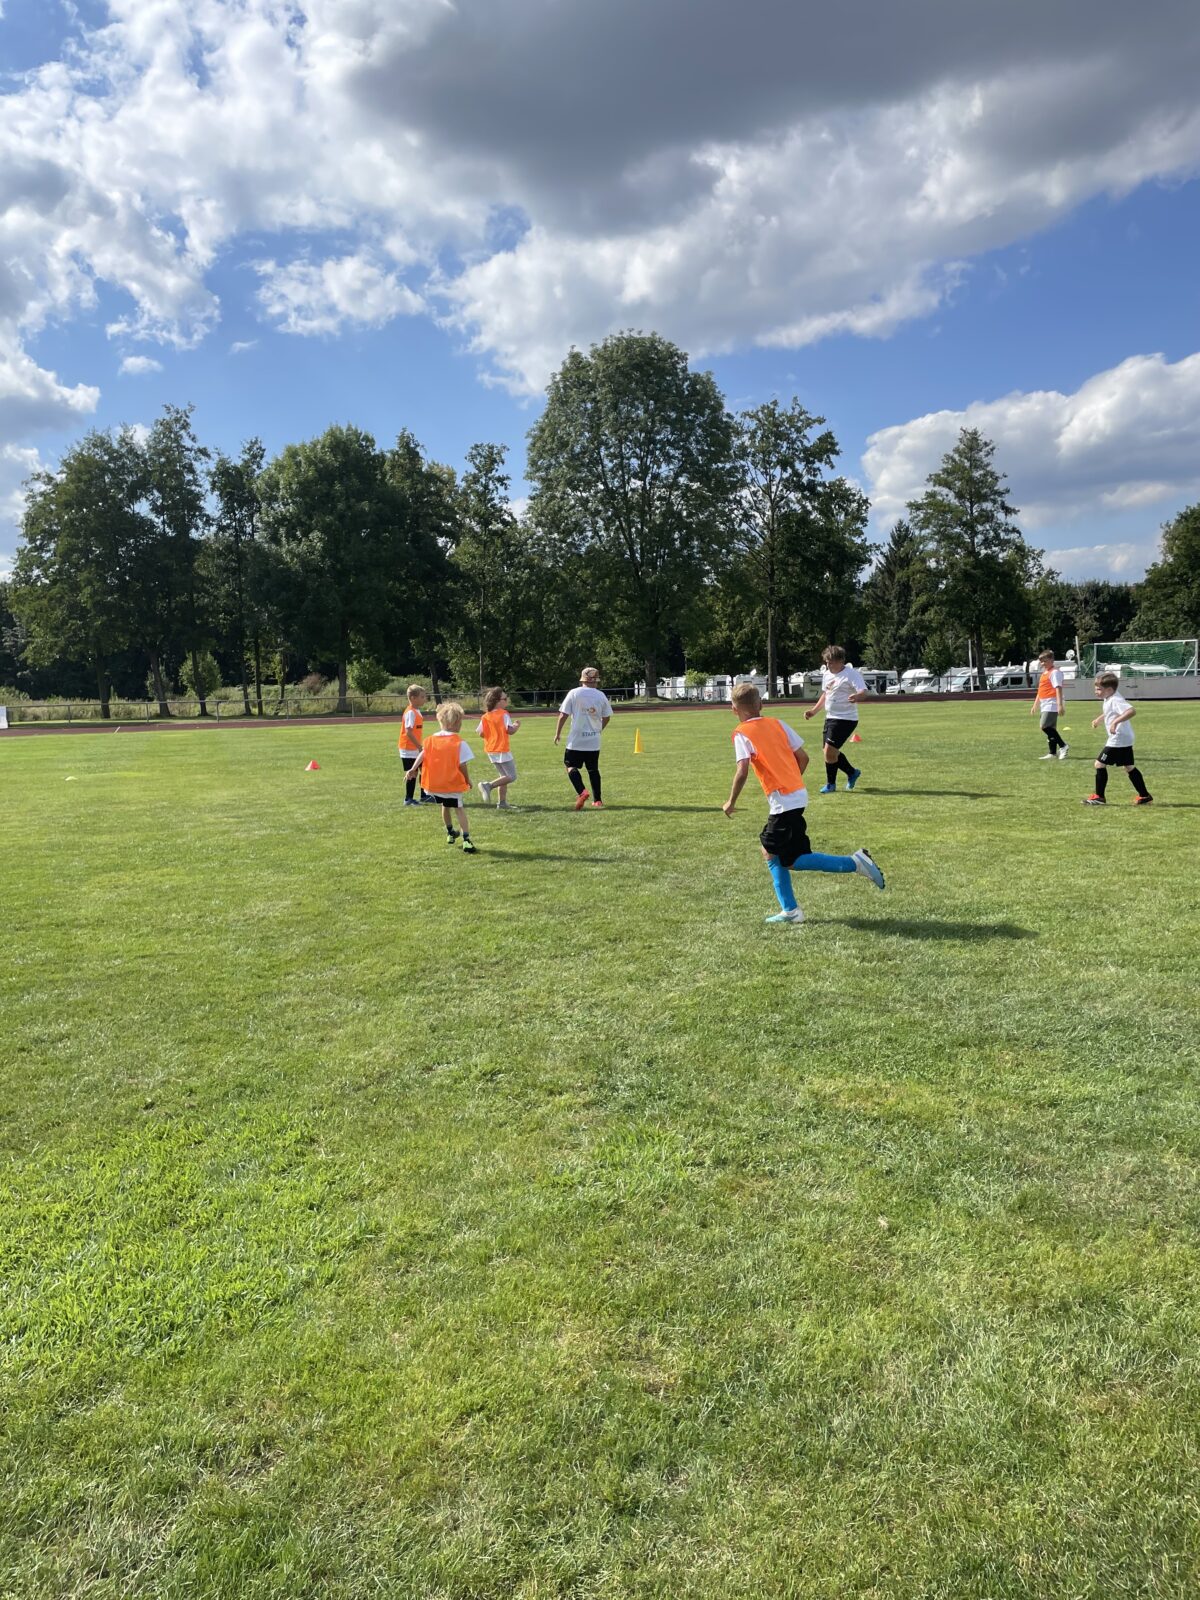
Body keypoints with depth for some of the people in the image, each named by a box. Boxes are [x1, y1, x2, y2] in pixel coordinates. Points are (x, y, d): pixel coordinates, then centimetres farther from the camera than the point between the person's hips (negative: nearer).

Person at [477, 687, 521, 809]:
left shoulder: (485, 717, 6)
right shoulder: (504, 714, -11)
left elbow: (480, 732, 2)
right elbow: (510, 730, -17)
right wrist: (517, 725, 3)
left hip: (491, 750, 8)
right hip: (502, 750, -8)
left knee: (504, 776, 18)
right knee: (512, 777, -3)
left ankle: (502, 803, 15)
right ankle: (488, 785, -18)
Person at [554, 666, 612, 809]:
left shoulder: (574, 693, -5)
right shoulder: (601, 696, 3)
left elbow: (563, 715, -6)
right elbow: (607, 717, 11)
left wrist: (557, 733, 5)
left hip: (576, 740, -3)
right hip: (594, 741, 3)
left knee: (570, 766, 7)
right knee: (593, 769, 13)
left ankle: (581, 792, -14)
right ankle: (597, 800, 14)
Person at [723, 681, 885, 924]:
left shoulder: (742, 733, -7)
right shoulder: (777, 724, 12)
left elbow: (742, 771, -18)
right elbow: (803, 757, 12)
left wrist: (731, 802, -6)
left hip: (783, 801, -8)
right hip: (798, 795, 8)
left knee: (792, 860, 0)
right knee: (770, 852, 16)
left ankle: (854, 862, -8)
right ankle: (789, 910, 15)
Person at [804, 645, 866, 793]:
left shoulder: (851, 674, -14)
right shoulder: (826, 674, 10)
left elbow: (863, 691, -26)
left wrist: (857, 696, -48)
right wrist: (814, 710, 21)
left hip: (845, 719, -8)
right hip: (830, 718, 9)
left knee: (829, 751, -12)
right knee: (831, 752, 12)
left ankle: (830, 783, 6)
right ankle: (852, 772, 34)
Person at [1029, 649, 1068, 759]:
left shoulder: (1055, 672, -10)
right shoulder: (1044, 673, 19)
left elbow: (1058, 689, -19)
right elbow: (1040, 691, 26)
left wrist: (1060, 705, -27)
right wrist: (1035, 705, 26)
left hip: (1052, 704, -10)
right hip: (1045, 705, 10)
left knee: (1045, 726, -18)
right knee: (1050, 728, 9)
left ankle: (1063, 745, -13)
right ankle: (1052, 753, 12)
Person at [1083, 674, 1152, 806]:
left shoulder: (1115, 700, -19)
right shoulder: (1109, 700, 12)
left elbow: (1131, 711, -36)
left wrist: (1115, 722, -42)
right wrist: (1099, 719, 36)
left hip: (1117, 741, -11)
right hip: (1125, 741, 11)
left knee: (1100, 764, -5)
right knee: (1129, 767, 15)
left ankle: (1098, 797, 0)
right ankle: (1144, 796, 19)